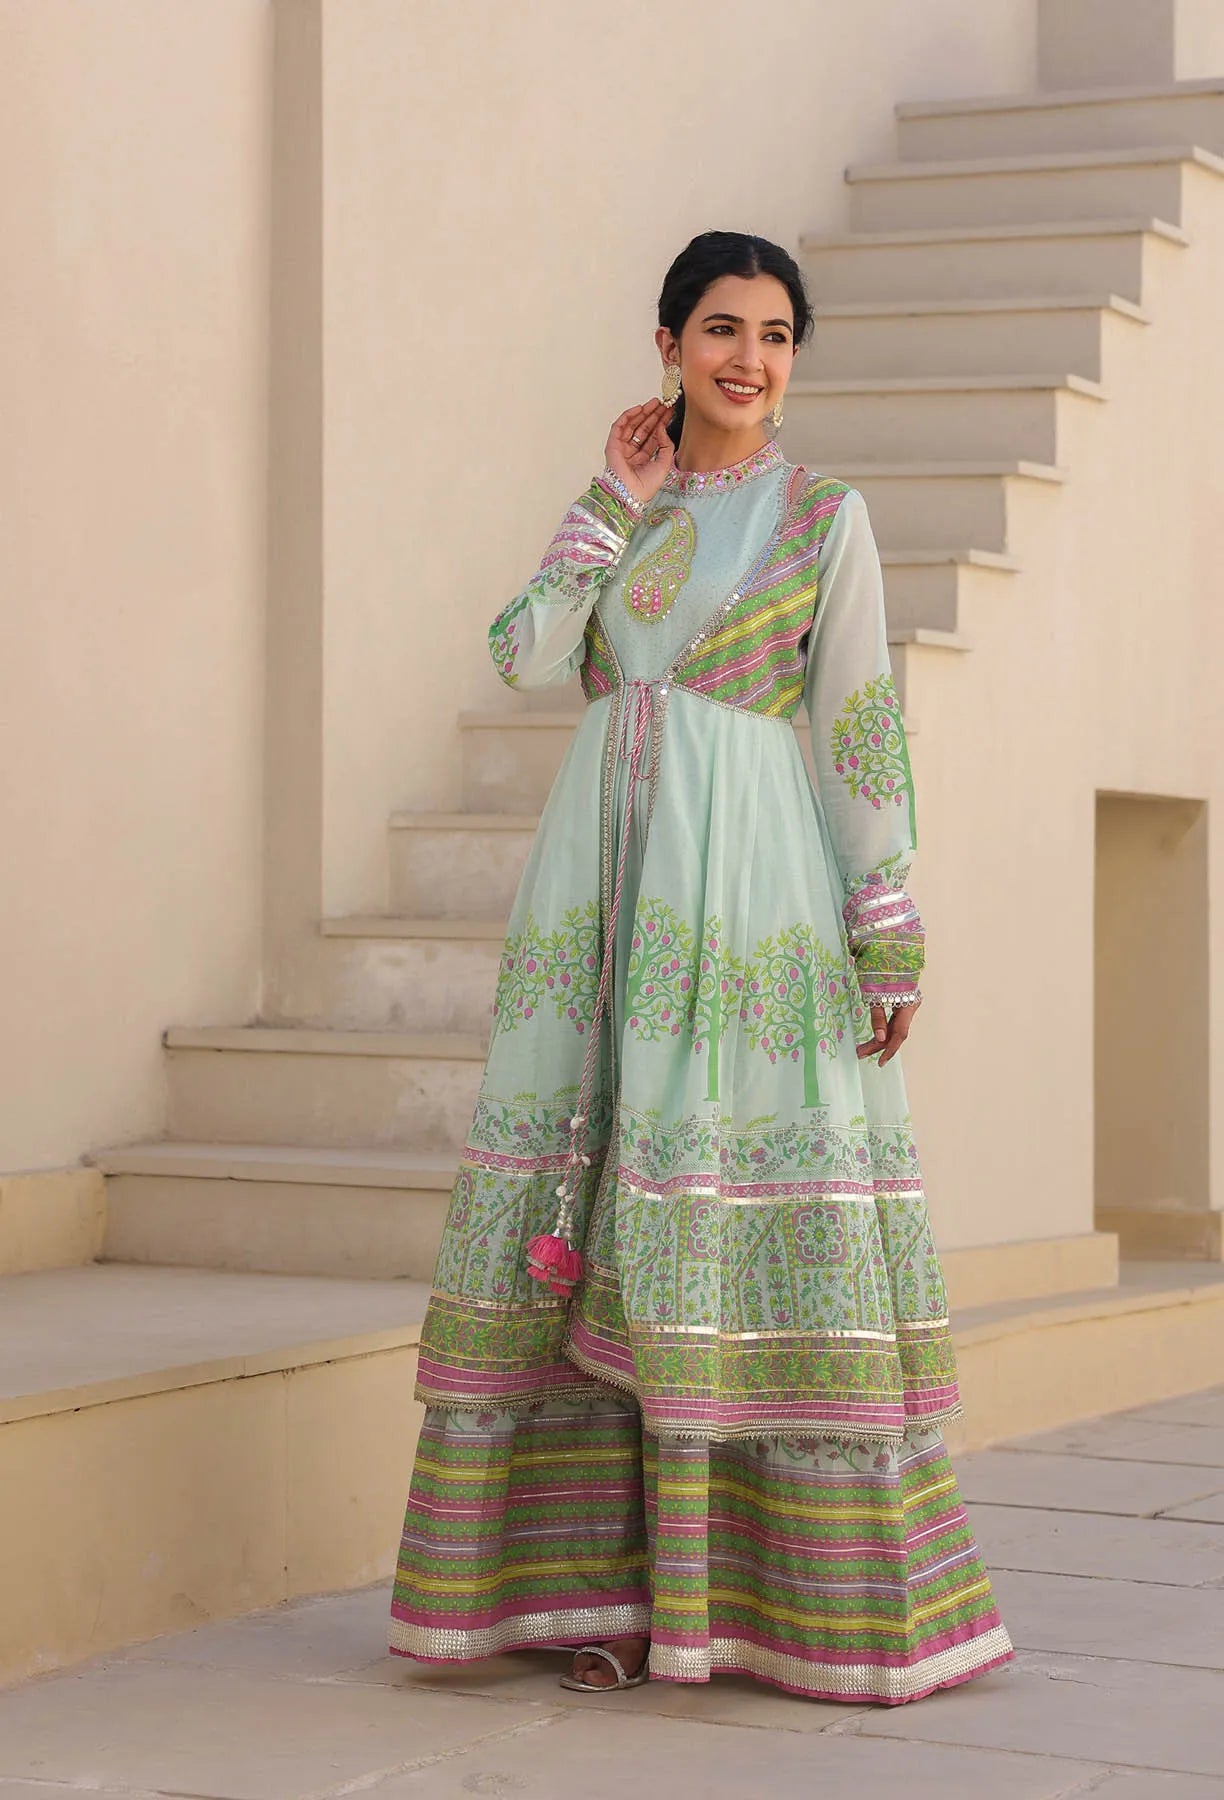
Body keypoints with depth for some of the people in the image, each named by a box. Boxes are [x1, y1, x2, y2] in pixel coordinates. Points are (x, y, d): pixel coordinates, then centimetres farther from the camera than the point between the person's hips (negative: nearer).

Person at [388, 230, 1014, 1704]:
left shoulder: (824, 519, 4)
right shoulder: (625, 511, 16)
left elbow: (862, 729, -1)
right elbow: (527, 657, 0)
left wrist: (892, 933, -7)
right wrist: (617, 498, 1)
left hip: (754, 886, -4)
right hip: (606, 871, 4)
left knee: (764, 1211, -7)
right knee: (591, 1202, 0)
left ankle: (829, 1593, 1)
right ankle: (610, 1577, 5)